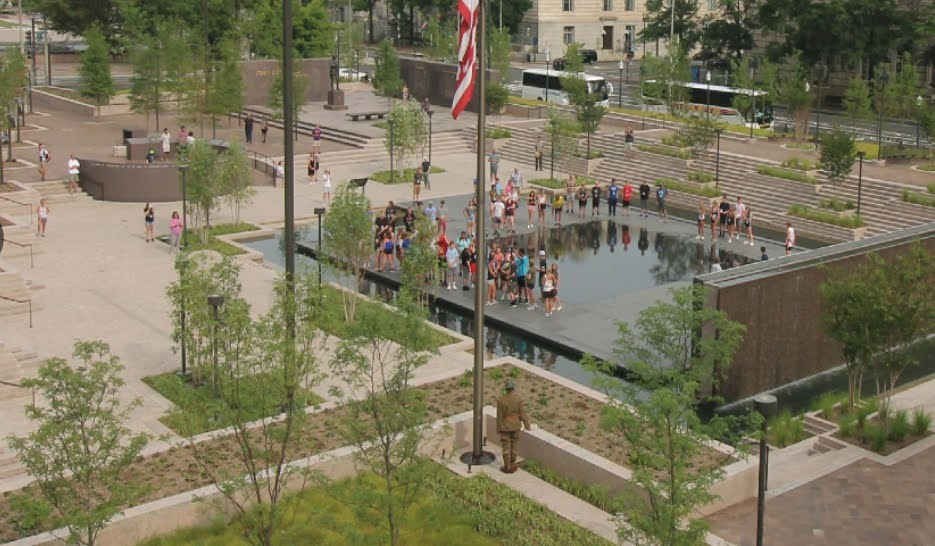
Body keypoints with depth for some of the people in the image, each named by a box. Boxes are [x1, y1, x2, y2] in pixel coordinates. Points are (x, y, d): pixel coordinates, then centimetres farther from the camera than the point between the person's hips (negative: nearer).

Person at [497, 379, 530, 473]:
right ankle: (512, 465, 23)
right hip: (516, 426, 1)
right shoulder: (519, 398, -17)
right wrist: (527, 425, 3)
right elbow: (522, 413, -11)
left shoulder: (500, 401, -19)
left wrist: (498, 429, 0)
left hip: (505, 427, -1)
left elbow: (499, 416, -12)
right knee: (514, 445, 15)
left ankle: (507, 467, 19)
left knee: (506, 447, 10)